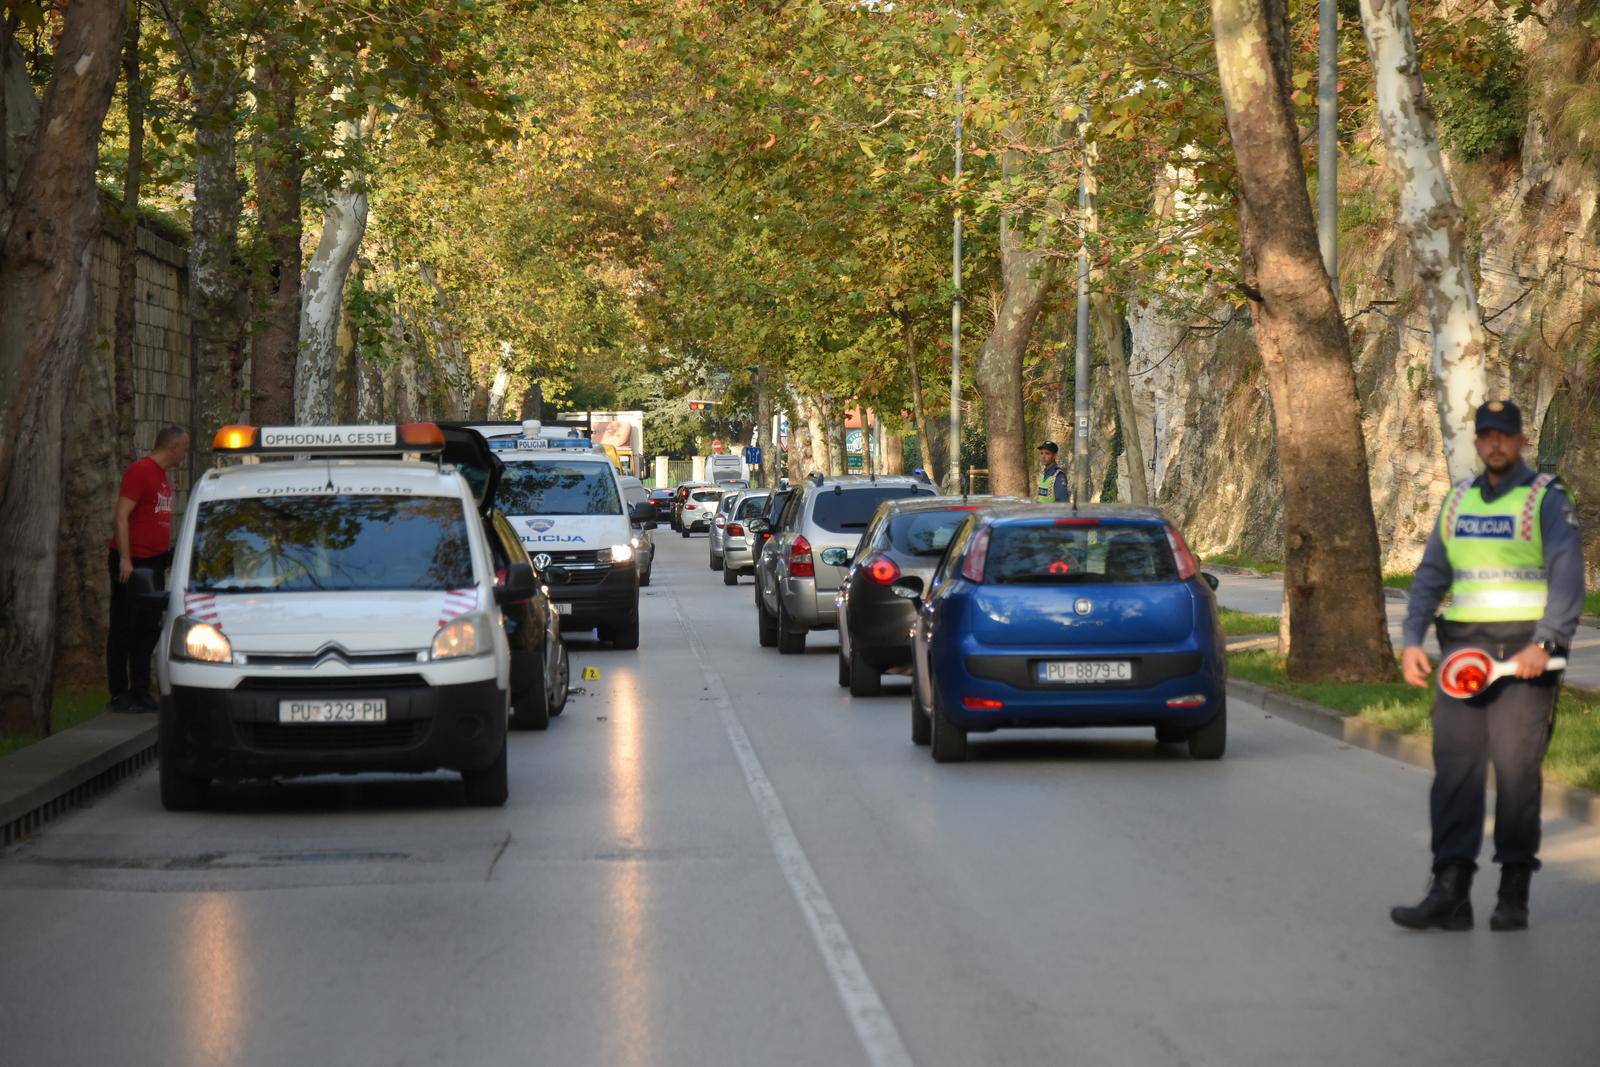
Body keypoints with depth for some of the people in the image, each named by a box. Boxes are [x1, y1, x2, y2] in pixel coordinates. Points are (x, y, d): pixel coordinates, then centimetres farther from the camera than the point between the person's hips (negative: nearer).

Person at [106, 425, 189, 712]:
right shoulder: (139, 470, -12)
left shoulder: (162, 475, 17)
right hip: (131, 564, -9)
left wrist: (168, 553, 21)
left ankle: (140, 691, 16)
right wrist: (125, 559, -21)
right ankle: (119, 695, 0)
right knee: (123, 629, -3)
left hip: (154, 562, 9)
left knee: (149, 628, 10)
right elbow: (121, 516, -17)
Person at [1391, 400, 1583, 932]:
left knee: (1516, 769, -5)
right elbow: (1431, 575, 18)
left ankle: (1514, 895, 3)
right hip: (1463, 649, 5)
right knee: (1454, 765, -3)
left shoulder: (1546, 499, -1)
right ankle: (1450, 893, -5)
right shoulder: (1459, 499, 16)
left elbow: (1568, 575, -10)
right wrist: (1412, 640, 5)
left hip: (1524, 653, -5)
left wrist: (1544, 644, -21)